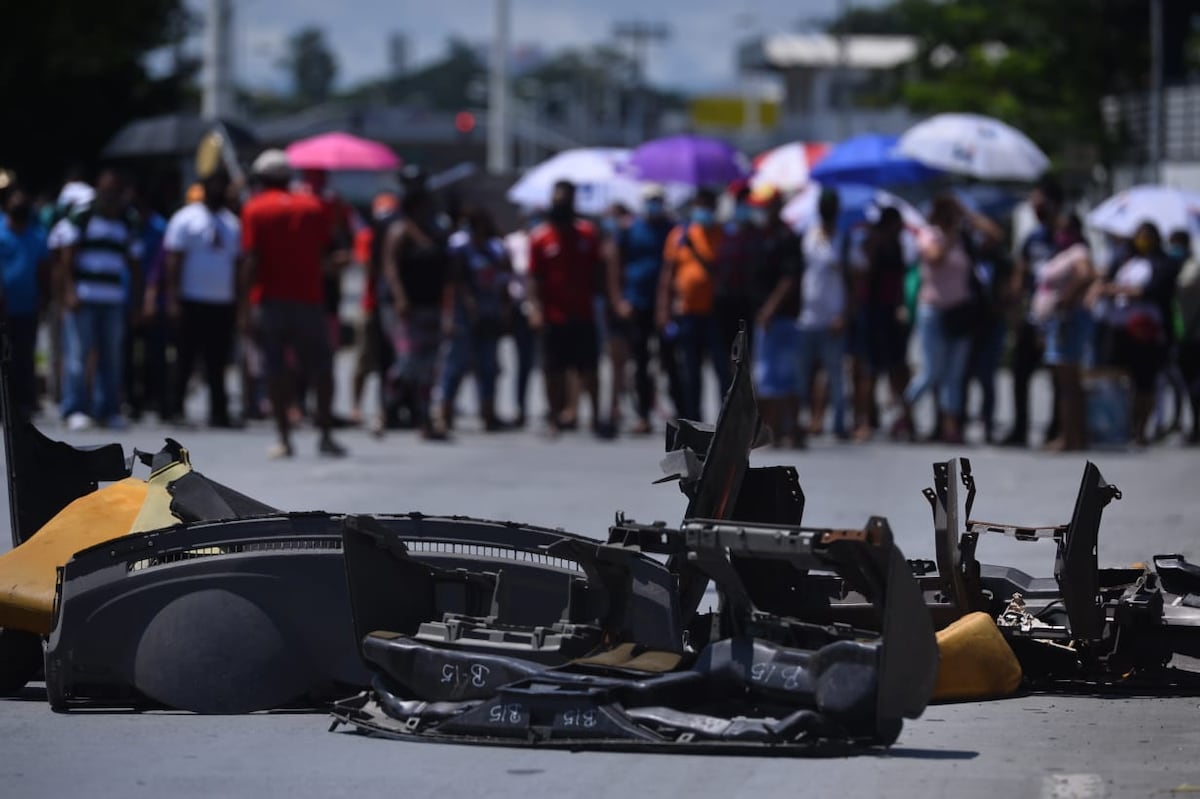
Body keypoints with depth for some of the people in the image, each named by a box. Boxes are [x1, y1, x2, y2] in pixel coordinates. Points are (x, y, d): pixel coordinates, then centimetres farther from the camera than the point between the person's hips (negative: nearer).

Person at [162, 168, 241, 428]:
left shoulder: (232, 223, 15)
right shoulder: (186, 219, 1)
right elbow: (173, 261, -4)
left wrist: (238, 305, 12)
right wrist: (172, 300, -12)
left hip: (223, 302, 4)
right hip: (192, 302, -4)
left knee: (218, 362, 3)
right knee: (186, 359, -2)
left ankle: (219, 412, 4)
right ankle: (174, 406, 4)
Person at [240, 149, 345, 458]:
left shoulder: (255, 209, -1)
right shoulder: (311, 206, 8)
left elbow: (252, 261, -9)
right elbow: (325, 249, 6)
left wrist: (245, 305, -8)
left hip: (272, 301, -2)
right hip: (309, 299, 2)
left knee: (276, 369, 3)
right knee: (320, 367, 7)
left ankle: (284, 439, -1)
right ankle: (325, 435, 2)